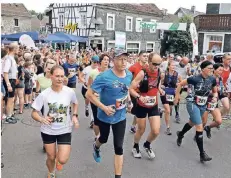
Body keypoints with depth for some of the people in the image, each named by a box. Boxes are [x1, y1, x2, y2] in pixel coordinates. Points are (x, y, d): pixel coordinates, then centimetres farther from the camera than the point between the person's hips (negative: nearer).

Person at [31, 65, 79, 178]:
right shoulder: (44, 94, -17)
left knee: (62, 160, -6)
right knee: (51, 157, 15)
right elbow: (34, 113, -11)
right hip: (48, 131, 0)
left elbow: (75, 103, 9)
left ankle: (59, 156, 33)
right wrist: (42, 119, -32)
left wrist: (75, 116, -6)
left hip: (64, 130, 0)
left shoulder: (70, 92, -13)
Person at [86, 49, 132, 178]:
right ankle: (96, 147, 63)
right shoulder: (105, 77, -25)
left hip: (120, 117, 3)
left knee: (119, 147, 3)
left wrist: (129, 101, -1)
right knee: (104, 139, 24)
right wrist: (104, 107, -27)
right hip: (105, 116, -3)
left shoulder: (129, 75, -7)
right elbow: (89, 94, -22)